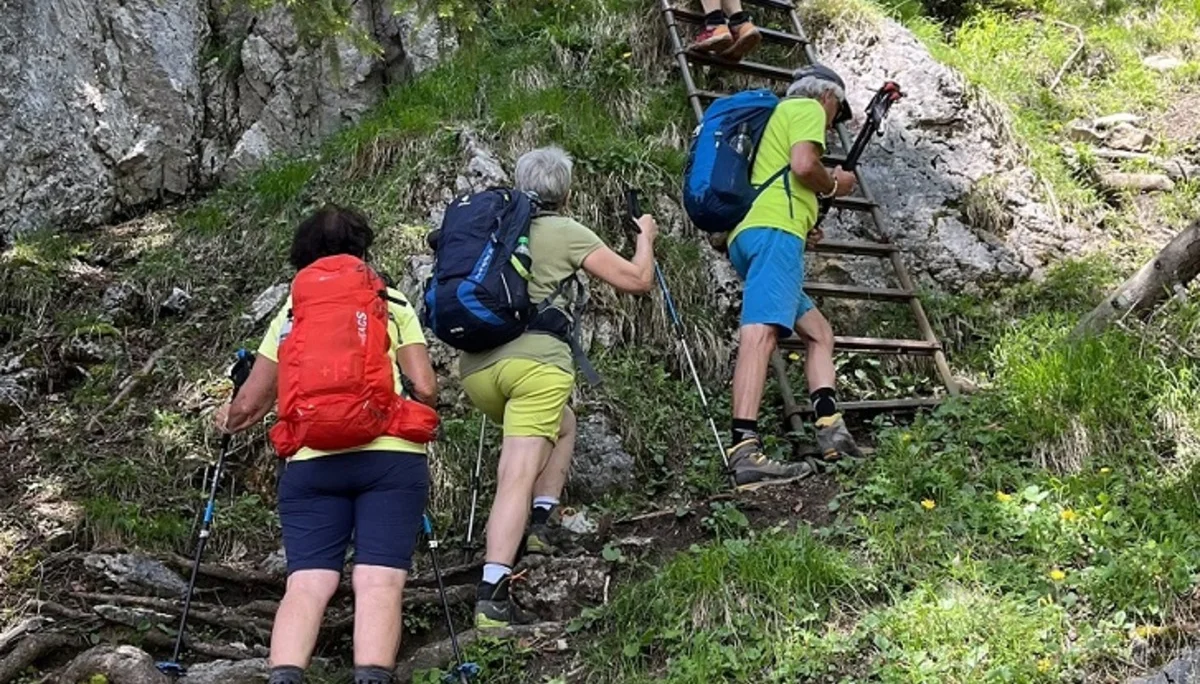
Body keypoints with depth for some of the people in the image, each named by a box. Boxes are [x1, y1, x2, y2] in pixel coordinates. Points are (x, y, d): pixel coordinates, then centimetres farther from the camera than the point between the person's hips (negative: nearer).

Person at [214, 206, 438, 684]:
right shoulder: (393, 305, 15)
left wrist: (228, 421, 41)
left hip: (312, 463, 2)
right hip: (390, 457, -1)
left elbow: (249, 404, 18)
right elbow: (424, 388, 4)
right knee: (379, 582, -11)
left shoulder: (290, 313, 19)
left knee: (307, 583, -7)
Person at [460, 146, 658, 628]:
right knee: (517, 478, -10)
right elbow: (638, 281, 8)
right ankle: (491, 596, -19)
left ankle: (538, 524, 17)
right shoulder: (566, 232, 8)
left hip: (475, 366, 6)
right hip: (535, 359, -6)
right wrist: (646, 237, 26)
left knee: (562, 425, 29)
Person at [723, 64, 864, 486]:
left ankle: (830, 429, -1)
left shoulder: (781, 115, 37)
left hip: (749, 233, 10)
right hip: (774, 230, -10)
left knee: (819, 332, 14)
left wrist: (807, 228, 24)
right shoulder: (807, 107, 11)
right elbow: (803, 165, -9)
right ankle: (745, 449, -38)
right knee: (761, 330, -24)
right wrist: (834, 185, 10)